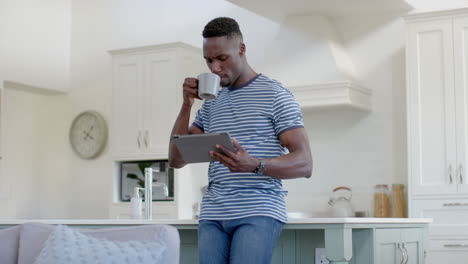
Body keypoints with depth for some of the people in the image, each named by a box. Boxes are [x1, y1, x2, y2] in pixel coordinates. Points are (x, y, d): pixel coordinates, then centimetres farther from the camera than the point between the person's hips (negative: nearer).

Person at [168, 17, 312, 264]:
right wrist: (186, 105, 1)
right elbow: (176, 159, 13)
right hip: (212, 216, 5)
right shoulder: (210, 104, 18)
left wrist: (254, 165, -26)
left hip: (259, 213, -5)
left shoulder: (276, 94, 0)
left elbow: (305, 164, -7)